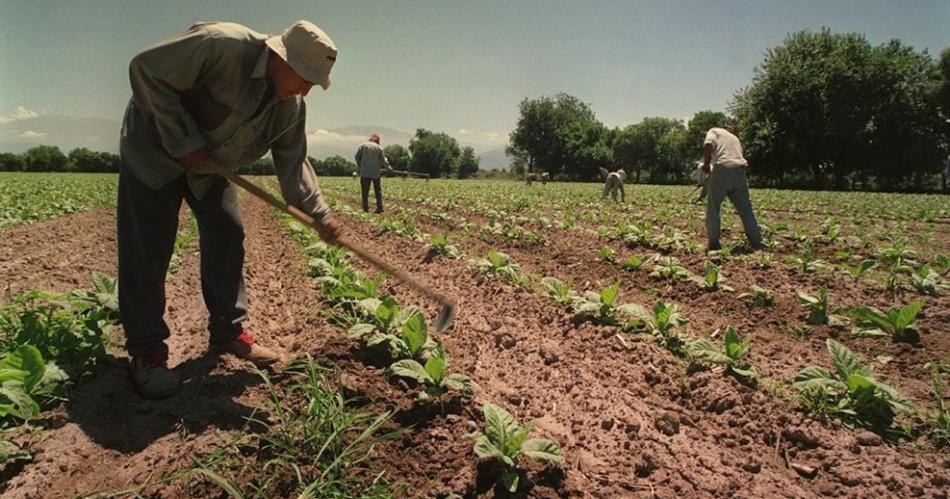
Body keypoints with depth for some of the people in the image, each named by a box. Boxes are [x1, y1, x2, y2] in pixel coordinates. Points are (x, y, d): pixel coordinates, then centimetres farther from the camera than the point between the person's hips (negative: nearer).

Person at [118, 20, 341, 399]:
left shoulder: (291, 107, -10)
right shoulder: (221, 45, -32)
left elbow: (293, 164, -4)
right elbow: (146, 70, -28)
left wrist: (319, 215, -14)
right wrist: (184, 142, -28)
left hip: (209, 165, 7)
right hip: (154, 147, -6)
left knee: (227, 237, 1)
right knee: (147, 249, -9)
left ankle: (228, 331, 13)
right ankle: (146, 352, -1)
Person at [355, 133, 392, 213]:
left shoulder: (363, 145, 3)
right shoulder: (379, 147, 4)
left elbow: (357, 156, -1)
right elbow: (383, 160, 5)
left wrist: (359, 165, 14)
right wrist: (388, 167, 20)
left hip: (365, 172, -1)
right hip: (375, 172, 1)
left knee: (364, 191, 2)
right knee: (378, 190, 11)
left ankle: (365, 208, 0)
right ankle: (380, 207, 7)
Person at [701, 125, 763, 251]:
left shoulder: (714, 131, 17)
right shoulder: (735, 138, 34)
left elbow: (708, 145, -6)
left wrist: (706, 163, 1)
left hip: (722, 168, -5)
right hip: (739, 170, 5)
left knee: (713, 209, 7)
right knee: (746, 210, 11)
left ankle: (714, 244, 8)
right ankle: (757, 244, 14)